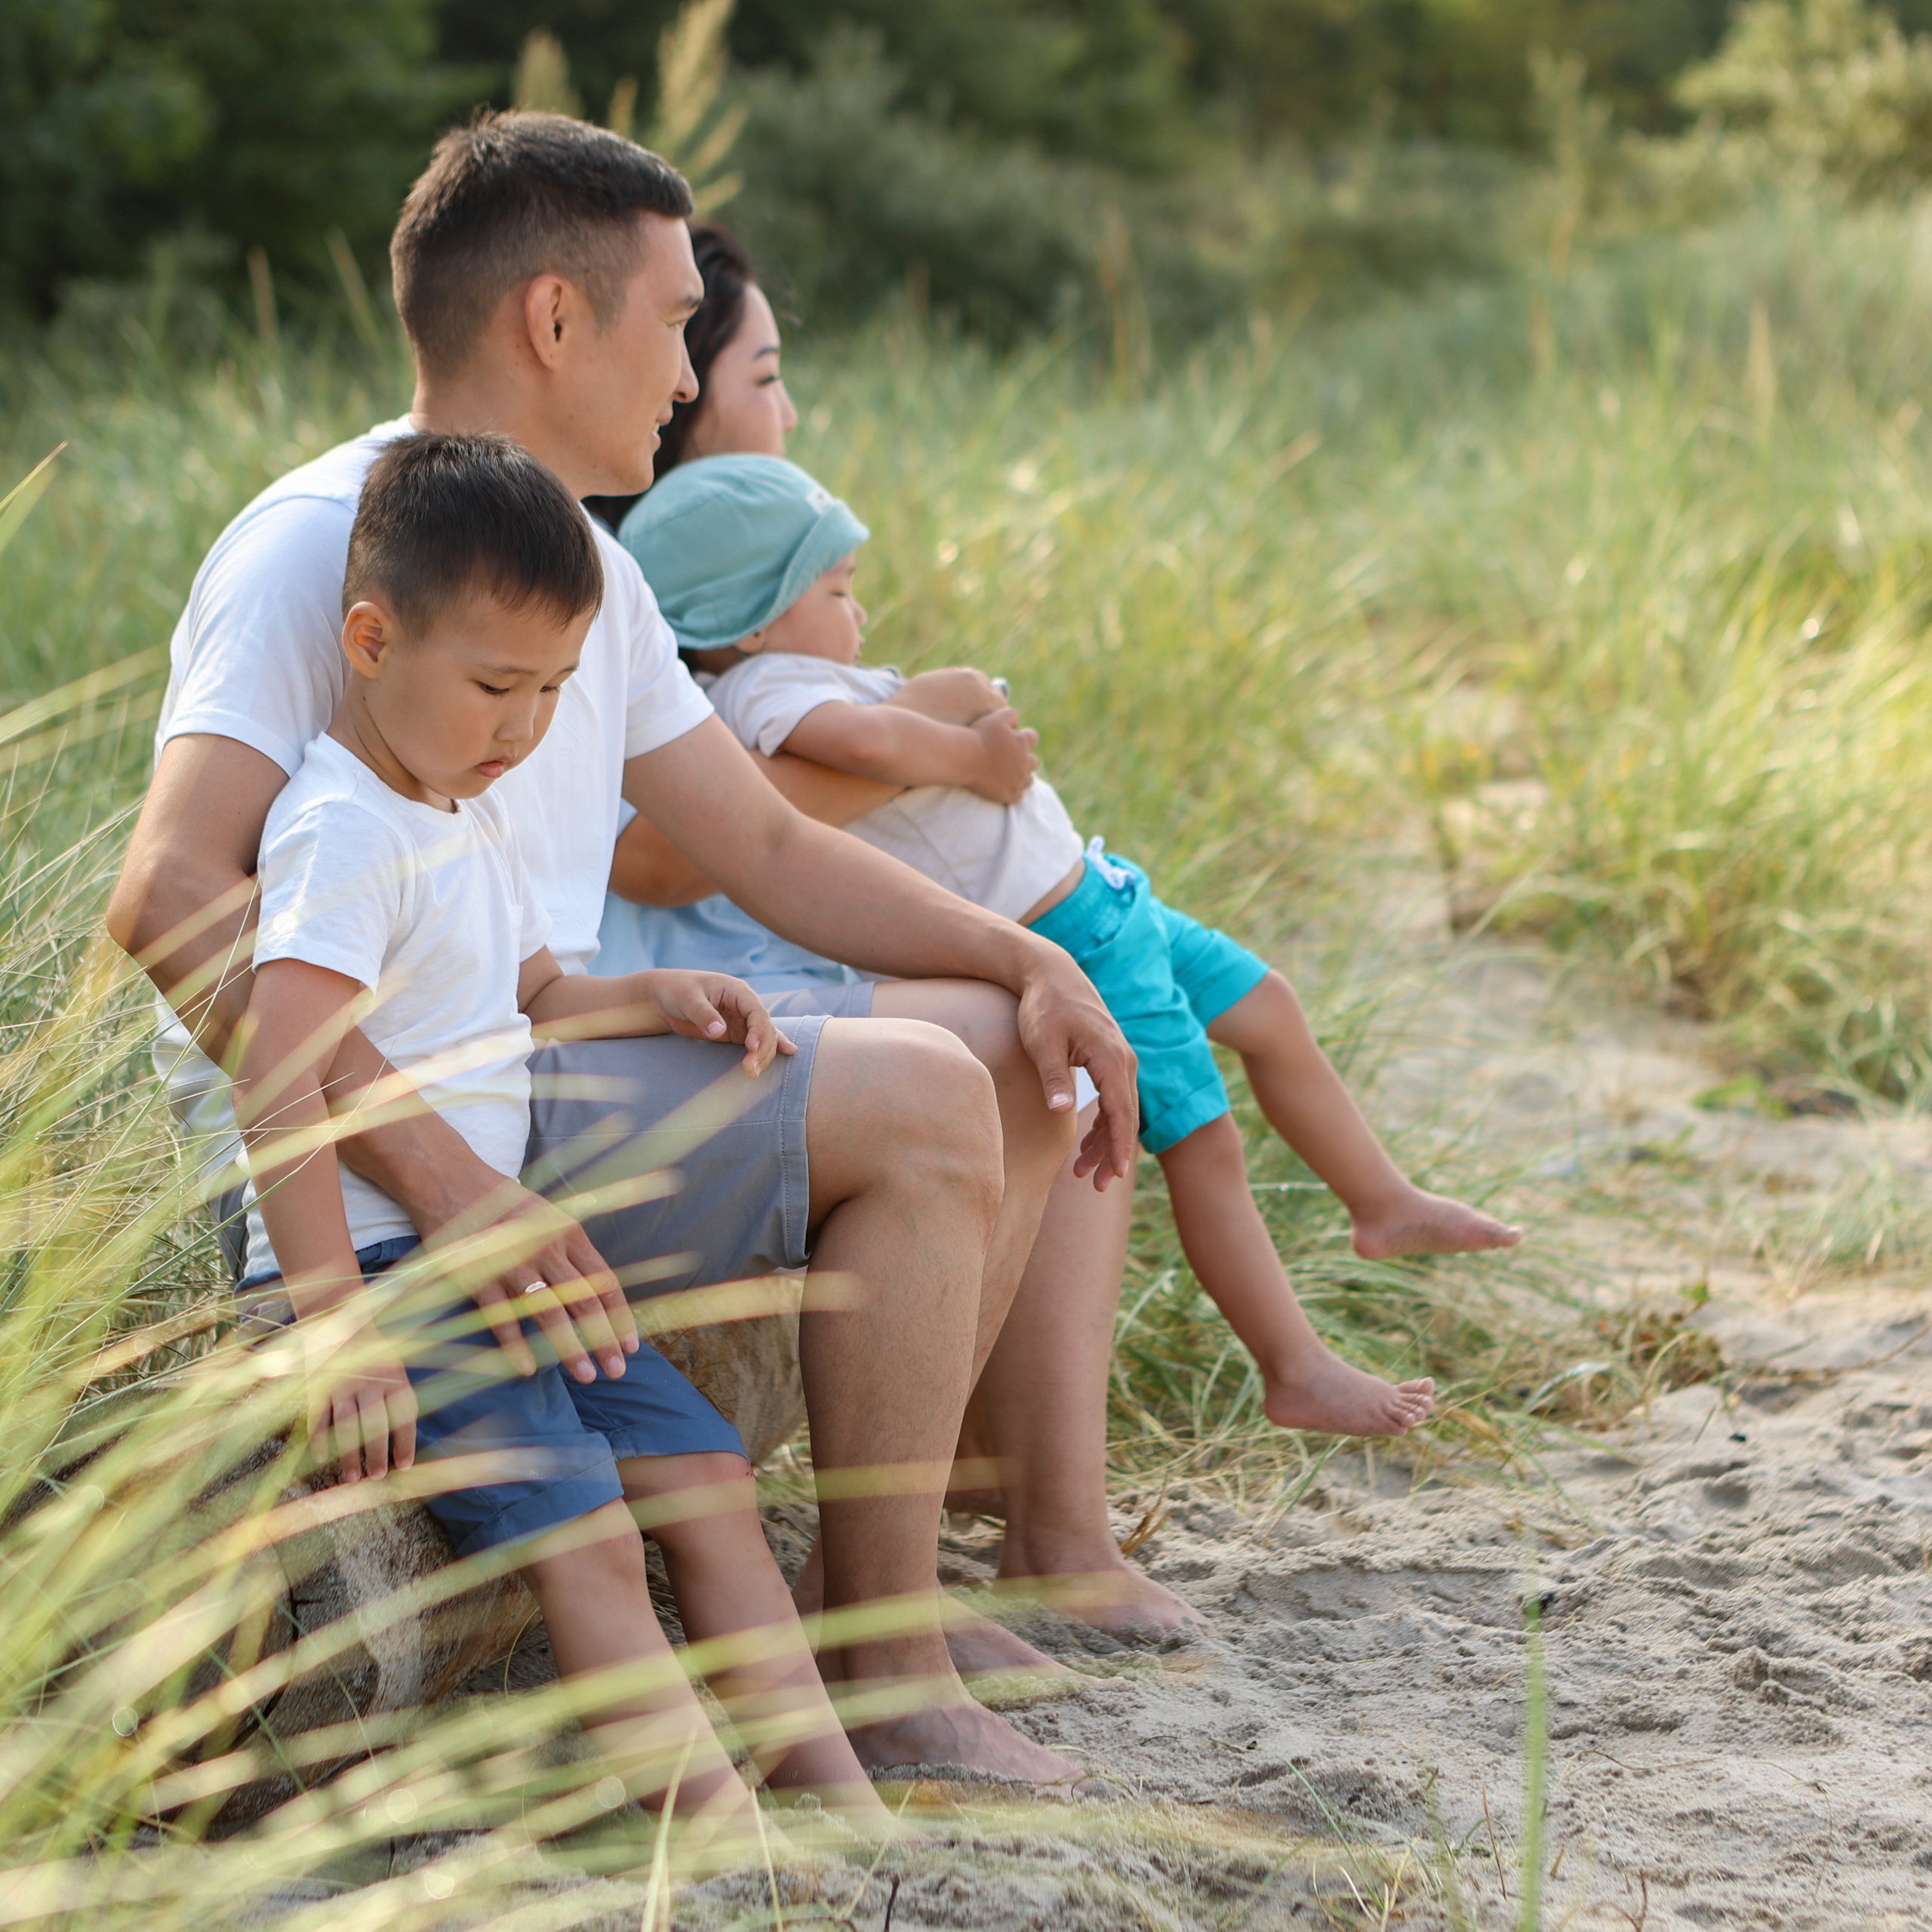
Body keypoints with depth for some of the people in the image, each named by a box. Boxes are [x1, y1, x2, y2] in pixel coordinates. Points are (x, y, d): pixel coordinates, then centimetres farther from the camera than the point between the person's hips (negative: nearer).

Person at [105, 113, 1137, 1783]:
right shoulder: (327, 542, -16)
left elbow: (769, 849, 21)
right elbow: (172, 895, -30)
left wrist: (1031, 962, 4)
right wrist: (441, 1175, -39)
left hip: (552, 1072, 10)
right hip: (367, 1137, -10)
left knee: (1005, 1060, 11)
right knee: (919, 1107, -21)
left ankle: (891, 1567, 12)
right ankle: (881, 1680, -13)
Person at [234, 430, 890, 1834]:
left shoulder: (474, 818, 15)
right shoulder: (346, 831, -17)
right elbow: (277, 1083, -26)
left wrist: (653, 998, 10)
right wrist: (337, 1331, -30)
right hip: (373, 1266, -10)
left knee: (704, 1472, 3)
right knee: (580, 1530, -22)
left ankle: (833, 1785, 3)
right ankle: (719, 1823, -28)